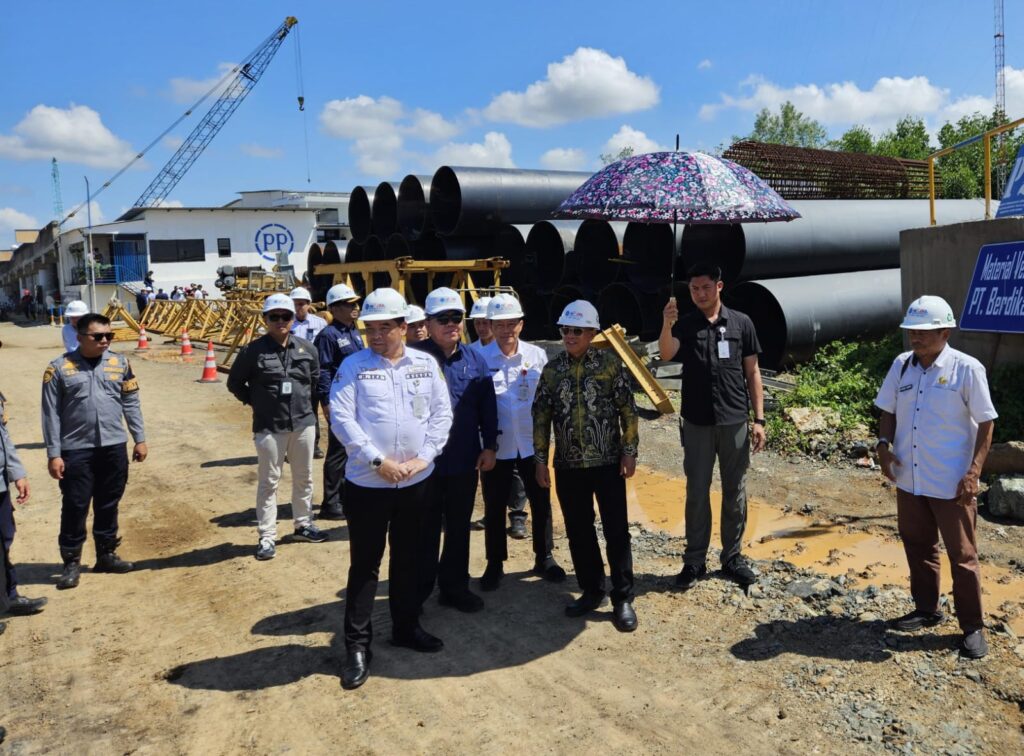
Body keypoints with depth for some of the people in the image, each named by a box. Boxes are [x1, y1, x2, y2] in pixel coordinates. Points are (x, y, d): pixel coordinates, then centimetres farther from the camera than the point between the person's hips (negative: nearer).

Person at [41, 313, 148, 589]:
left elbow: (131, 403, 8)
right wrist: (54, 454, -7)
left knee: (108, 505, 13)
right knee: (75, 507, 2)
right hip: (76, 450, -3)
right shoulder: (59, 368, -5)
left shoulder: (120, 363, 3)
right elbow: (51, 414, -4)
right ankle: (72, 561, 17)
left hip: (114, 447, 3)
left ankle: (106, 554, 28)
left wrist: (139, 439, 5)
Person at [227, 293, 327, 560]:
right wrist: (256, 402, 0)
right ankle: (266, 536, 13)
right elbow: (234, 382, 3)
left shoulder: (306, 348, 1)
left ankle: (303, 524, 32)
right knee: (269, 481, 4)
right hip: (269, 427, -4)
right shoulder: (254, 351, -9)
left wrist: (305, 400, 11)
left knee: (304, 478, 15)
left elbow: (316, 378, 18)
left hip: (303, 423, 4)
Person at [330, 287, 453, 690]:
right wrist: (378, 461, -18)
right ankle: (357, 646, 15)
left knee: (408, 558, 17)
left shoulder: (426, 364, 3)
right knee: (365, 564, 4)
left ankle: (406, 626, 35)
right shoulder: (353, 366, -5)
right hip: (367, 483, -3)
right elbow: (341, 418, -12)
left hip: (416, 481, 3)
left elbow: (442, 413, 3)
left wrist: (423, 458, -8)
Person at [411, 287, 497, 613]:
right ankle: (417, 592, 23)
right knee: (424, 530, 8)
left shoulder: (474, 359, 5)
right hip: (425, 460, -4)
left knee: (459, 527, 16)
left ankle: (455, 586, 31)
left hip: (465, 461, 4)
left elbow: (487, 406, 8)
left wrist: (489, 446, 5)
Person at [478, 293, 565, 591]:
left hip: (531, 442, 2)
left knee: (541, 502, 12)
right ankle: (495, 564, 25)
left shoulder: (537, 355, -1)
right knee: (494, 507, 9)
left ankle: (544, 557, 30)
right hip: (497, 444, -2)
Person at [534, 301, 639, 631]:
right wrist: (540, 460, 4)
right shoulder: (552, 369, 3)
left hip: (608, 462, -3)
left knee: (616, 531, 1)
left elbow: (628, 409, -2)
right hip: (568, 465, 3)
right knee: (578, 532, 11)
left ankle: (622, 599, 13)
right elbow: (541, 417, 7)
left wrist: (629, 451, -6)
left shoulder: (610, 362, -4)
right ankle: (591, 590, 27)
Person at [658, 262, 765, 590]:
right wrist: (667, 325, -38)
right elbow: (666, 354, -19)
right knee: (697, 492, 6)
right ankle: (694, 561, 17)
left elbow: (752, 373, 5)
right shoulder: (685, 324, 1)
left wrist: (759, 419, 0)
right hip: (697, 423, 0)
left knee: (734, 492, 10)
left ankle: (733, 557, 24)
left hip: (735, 422, 1)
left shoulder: (741, 323, 2)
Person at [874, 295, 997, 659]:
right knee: (918, 547, 18)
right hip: (909, 479, 5)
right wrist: (884, 445, -6)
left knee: (962, 555, 6)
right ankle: (926, 609, 35)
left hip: (951, 483, -5)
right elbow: (888, 411, 11)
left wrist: (974, 471, -14)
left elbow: (986, 422, -8)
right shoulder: (901, 365, 3)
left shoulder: (967, 369, -11)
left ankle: (972, 627, 19)